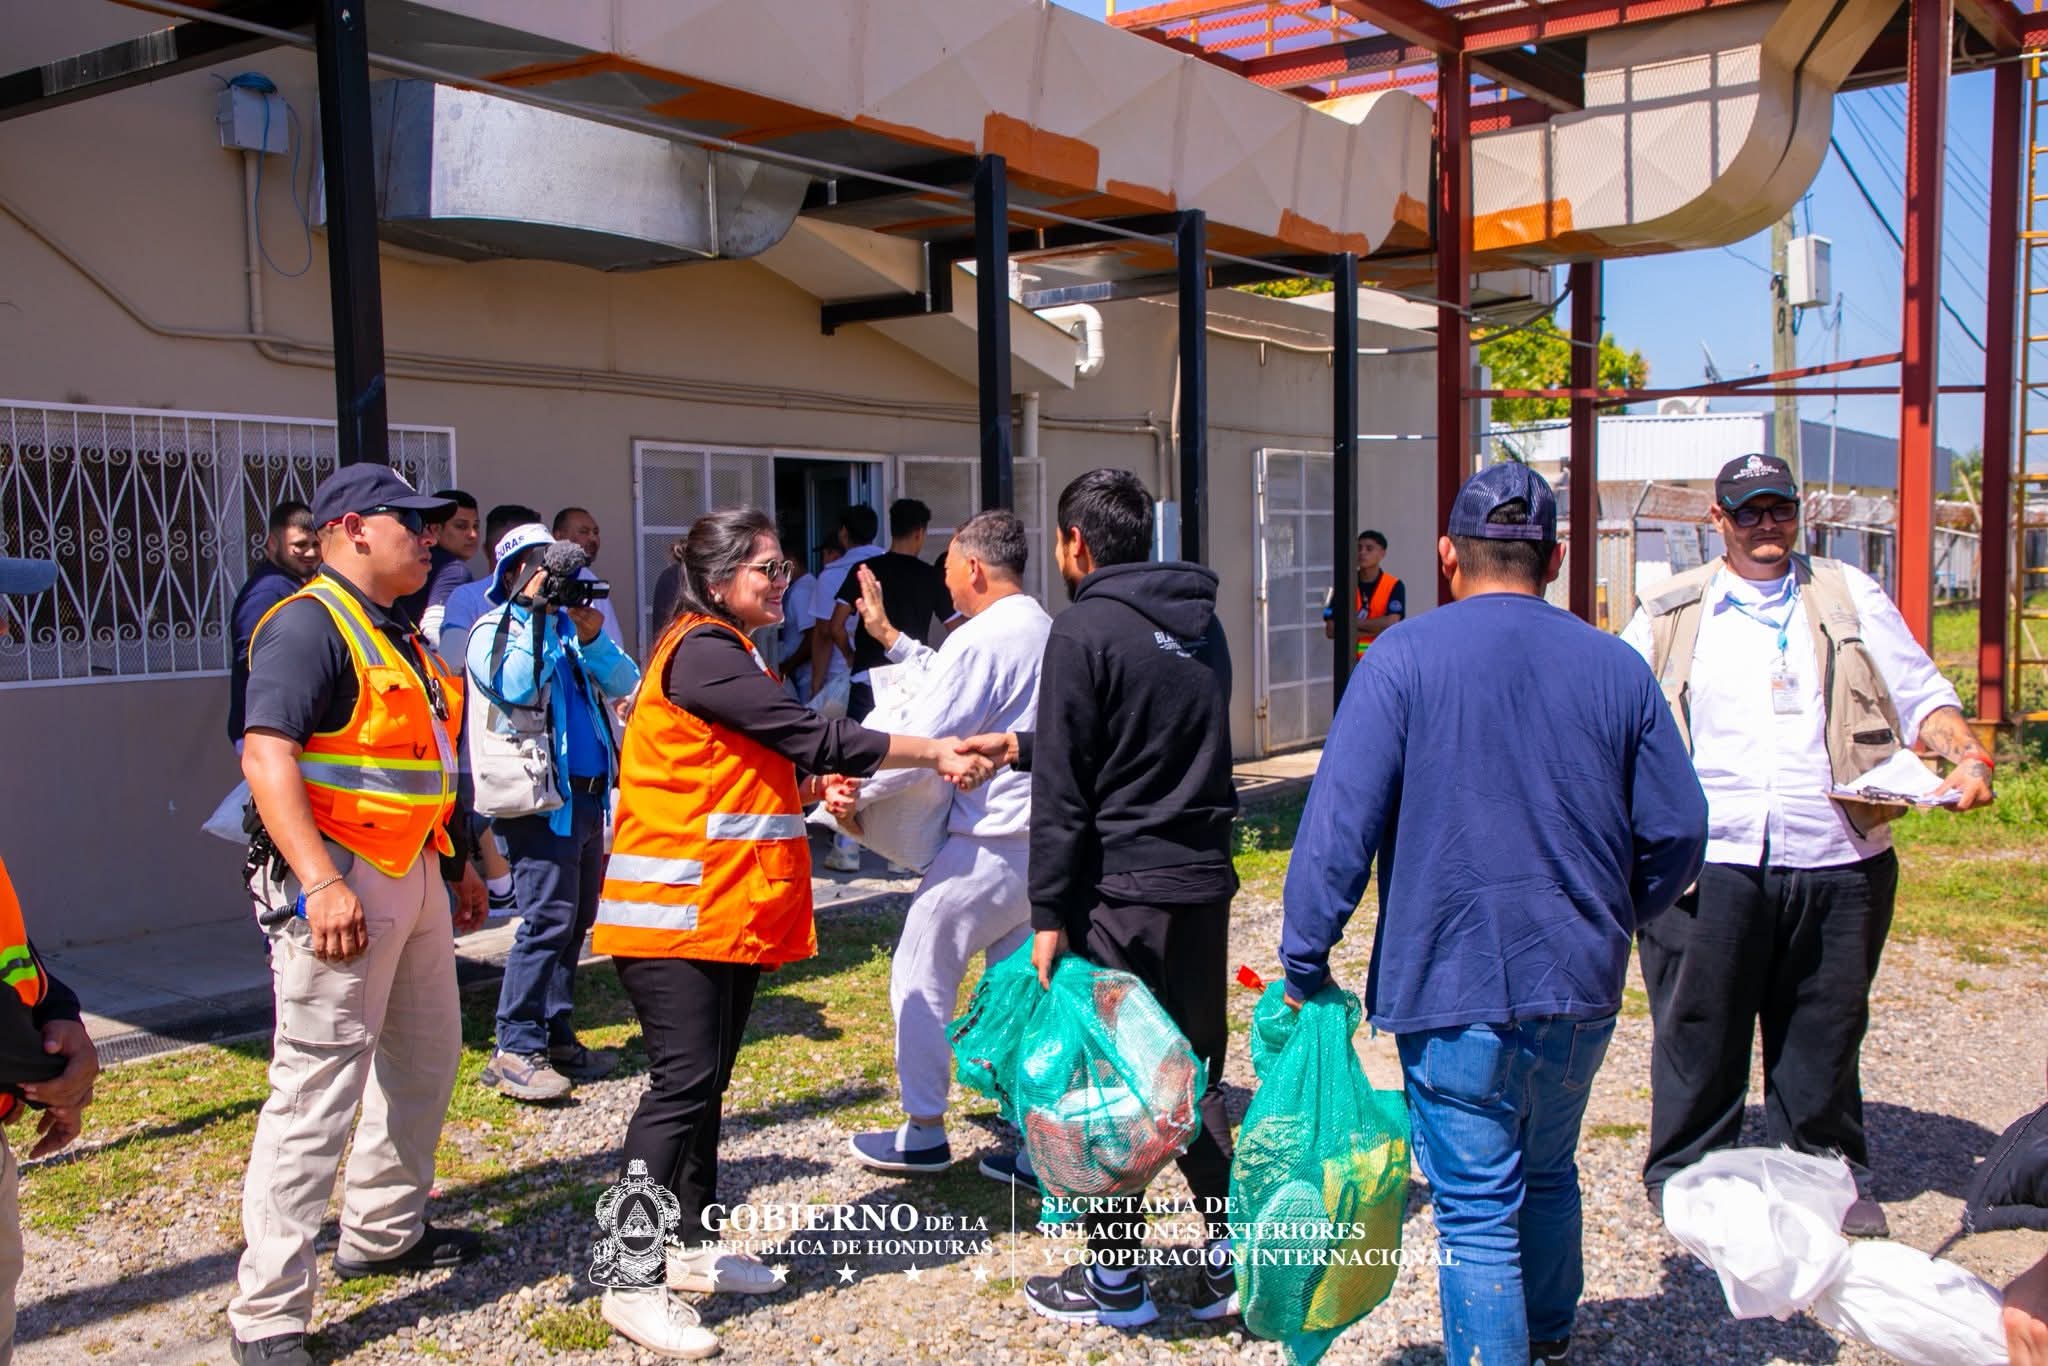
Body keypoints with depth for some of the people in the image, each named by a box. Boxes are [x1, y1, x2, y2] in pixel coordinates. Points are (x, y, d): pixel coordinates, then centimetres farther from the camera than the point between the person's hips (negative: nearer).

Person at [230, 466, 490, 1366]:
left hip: (413, 872, 10)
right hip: (342, 882, -10)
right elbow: (266, 756, -23)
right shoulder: (308, 625, -14)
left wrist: (456, 860, 23)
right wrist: (322, 883, -30)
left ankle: (384, 1232, 38)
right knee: (319, 1087, -7)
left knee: (423, 1056, 20)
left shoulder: (400, 634, 16)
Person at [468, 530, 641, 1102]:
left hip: (589, 793, 7)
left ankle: (557, 1038, 18)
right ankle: (516, 1050, -8)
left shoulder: (569, 624, 17)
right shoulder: (493, 630, 0)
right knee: (549, 918, -13)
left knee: (577, 919, 10)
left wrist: (593, 639, -11)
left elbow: (624, 683, 6)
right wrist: (536, 614, -15)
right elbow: (518, 686, -20)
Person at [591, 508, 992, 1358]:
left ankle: (689, 1247, 26)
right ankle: (632, 1282, -1)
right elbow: (814, 736, -19)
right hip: (678, 907, -10)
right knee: (683, 1081, -9)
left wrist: (811, 788, 3)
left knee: (706, 1080, 15)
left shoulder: (728, 653, 17)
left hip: (729, 906, 10)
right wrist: (936, 753, -12)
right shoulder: (702, 652, -15)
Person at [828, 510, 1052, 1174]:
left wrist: (852, 790, -8)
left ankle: (923, 1131, 14)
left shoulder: (980, 640, -18)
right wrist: (889, 637, 24)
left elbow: (917, 738, -20)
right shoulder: (1044, 632, 12)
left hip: (986, 846, -9)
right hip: (1040, 840, 9)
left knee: (920, 976, 6)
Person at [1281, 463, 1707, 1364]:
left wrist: (1306, 965, -7)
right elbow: (1677, 830, 5)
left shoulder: (1403, 658, -8)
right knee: (1549, 1177, 24)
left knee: (1477, 1211, 2)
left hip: (1454, 984, -5)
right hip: (1581, 984, 5)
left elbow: (1339, 824, -14)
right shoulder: (1616, 666, 2)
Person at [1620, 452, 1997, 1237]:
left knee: (1825, 1031, 11)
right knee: (1699, 1026, 4)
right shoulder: (1669, 613, 10)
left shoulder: (1852, 598, 12)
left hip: (1835, 863, 1)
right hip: (1709, 863, -1)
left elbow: (1919, 695, 12)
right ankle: (1684, 1175, 21)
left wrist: (1964, 752, -8)